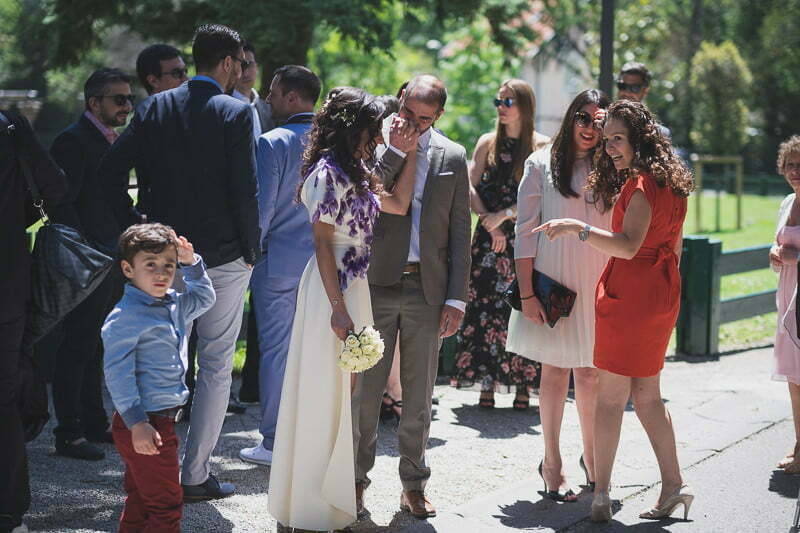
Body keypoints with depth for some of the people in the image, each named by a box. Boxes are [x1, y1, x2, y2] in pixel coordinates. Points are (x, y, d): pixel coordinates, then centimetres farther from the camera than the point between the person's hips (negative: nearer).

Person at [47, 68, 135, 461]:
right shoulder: (73, 140, -12)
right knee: (77, 349, -3)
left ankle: (95, 423, 25)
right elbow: (61, 206, -17)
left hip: (112, 263, 9)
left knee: (95, 348, 16)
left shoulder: (112, 140, 15)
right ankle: (68, 434, 3)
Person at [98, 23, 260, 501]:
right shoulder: (236, 113, -10)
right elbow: (245, 191, -14)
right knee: (215, 365, 5)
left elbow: (110, 172, 0)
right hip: (222, 258, -4)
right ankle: (195, 475, 6)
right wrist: (251, 251, -3)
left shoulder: (154, 108, 3)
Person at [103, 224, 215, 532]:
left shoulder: (173, 306, 9)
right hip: (143, 424, -9)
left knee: (140, 500, 18)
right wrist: (137, 423, -24)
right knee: (166, 504, -6)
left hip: (163, 419, 9)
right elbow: (117, 373, -19)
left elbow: (204, 298, 29)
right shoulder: (124, 317, -16)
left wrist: (191, 264, 12)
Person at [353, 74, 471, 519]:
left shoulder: (452, 156, 7)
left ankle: (414, 485, 18)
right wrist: (396, 152, -15)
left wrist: (456, 298, 2)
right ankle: (357, 478, 14)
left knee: (419, 395, 8)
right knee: (366, 389, 2)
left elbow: (460, 233, 7)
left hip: (427, 288, 2)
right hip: (378, 283, -2)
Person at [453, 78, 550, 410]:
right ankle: (487, 385, 1)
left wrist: (504, 215, -12)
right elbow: (471, 187, 5)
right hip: (490, 240, 3)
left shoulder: (541, 146, 1)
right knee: (486, 307, -3)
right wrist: (488, 221, -7)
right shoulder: (488, 143, 11)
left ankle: (523, 386, 1)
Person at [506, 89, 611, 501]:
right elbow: (525, 231, -2)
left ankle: (591, 459, 21)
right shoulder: (542, 164, 1)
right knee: (554, 374, 4)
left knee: (589, 376, 4)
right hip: (553, 283, -2)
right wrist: (527, 293, -8)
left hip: (596, 285, 2)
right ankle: (552, 463, 15)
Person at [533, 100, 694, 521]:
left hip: (628, 296, -9)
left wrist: (579, 229, -35)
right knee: (647, 395, 15)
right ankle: (673, 485, 14)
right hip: (662, 296, 9)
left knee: (610, 396, -4)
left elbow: (628, 245, -27)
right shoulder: (669, 182, 13)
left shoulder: (641, 184, -15)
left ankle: (601, 494, -2)